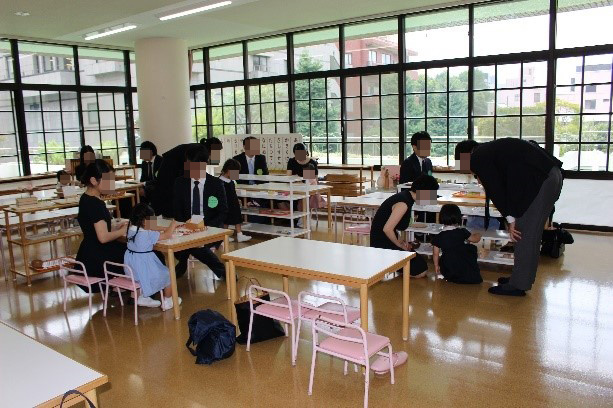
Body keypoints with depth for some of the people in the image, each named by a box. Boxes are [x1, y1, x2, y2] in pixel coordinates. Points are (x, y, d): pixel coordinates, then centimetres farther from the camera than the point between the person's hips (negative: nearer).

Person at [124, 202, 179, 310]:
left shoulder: (131, 230, -1)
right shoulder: (148, 234, -24)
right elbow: (167, 235, -19)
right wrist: (173, 224, -1)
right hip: (143, 267, -8)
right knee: (168, 274, 16)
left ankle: (143, 298, 37)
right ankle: (167, 301, 30)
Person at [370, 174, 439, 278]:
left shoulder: (406, 196, 7)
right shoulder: (403, 203, -23)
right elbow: (387, 229, -27)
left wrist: (400, 242, 5)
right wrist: (400, 244, -11)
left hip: (388, 242, 10)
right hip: (383, 245, -10)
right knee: (421, 271, -9)